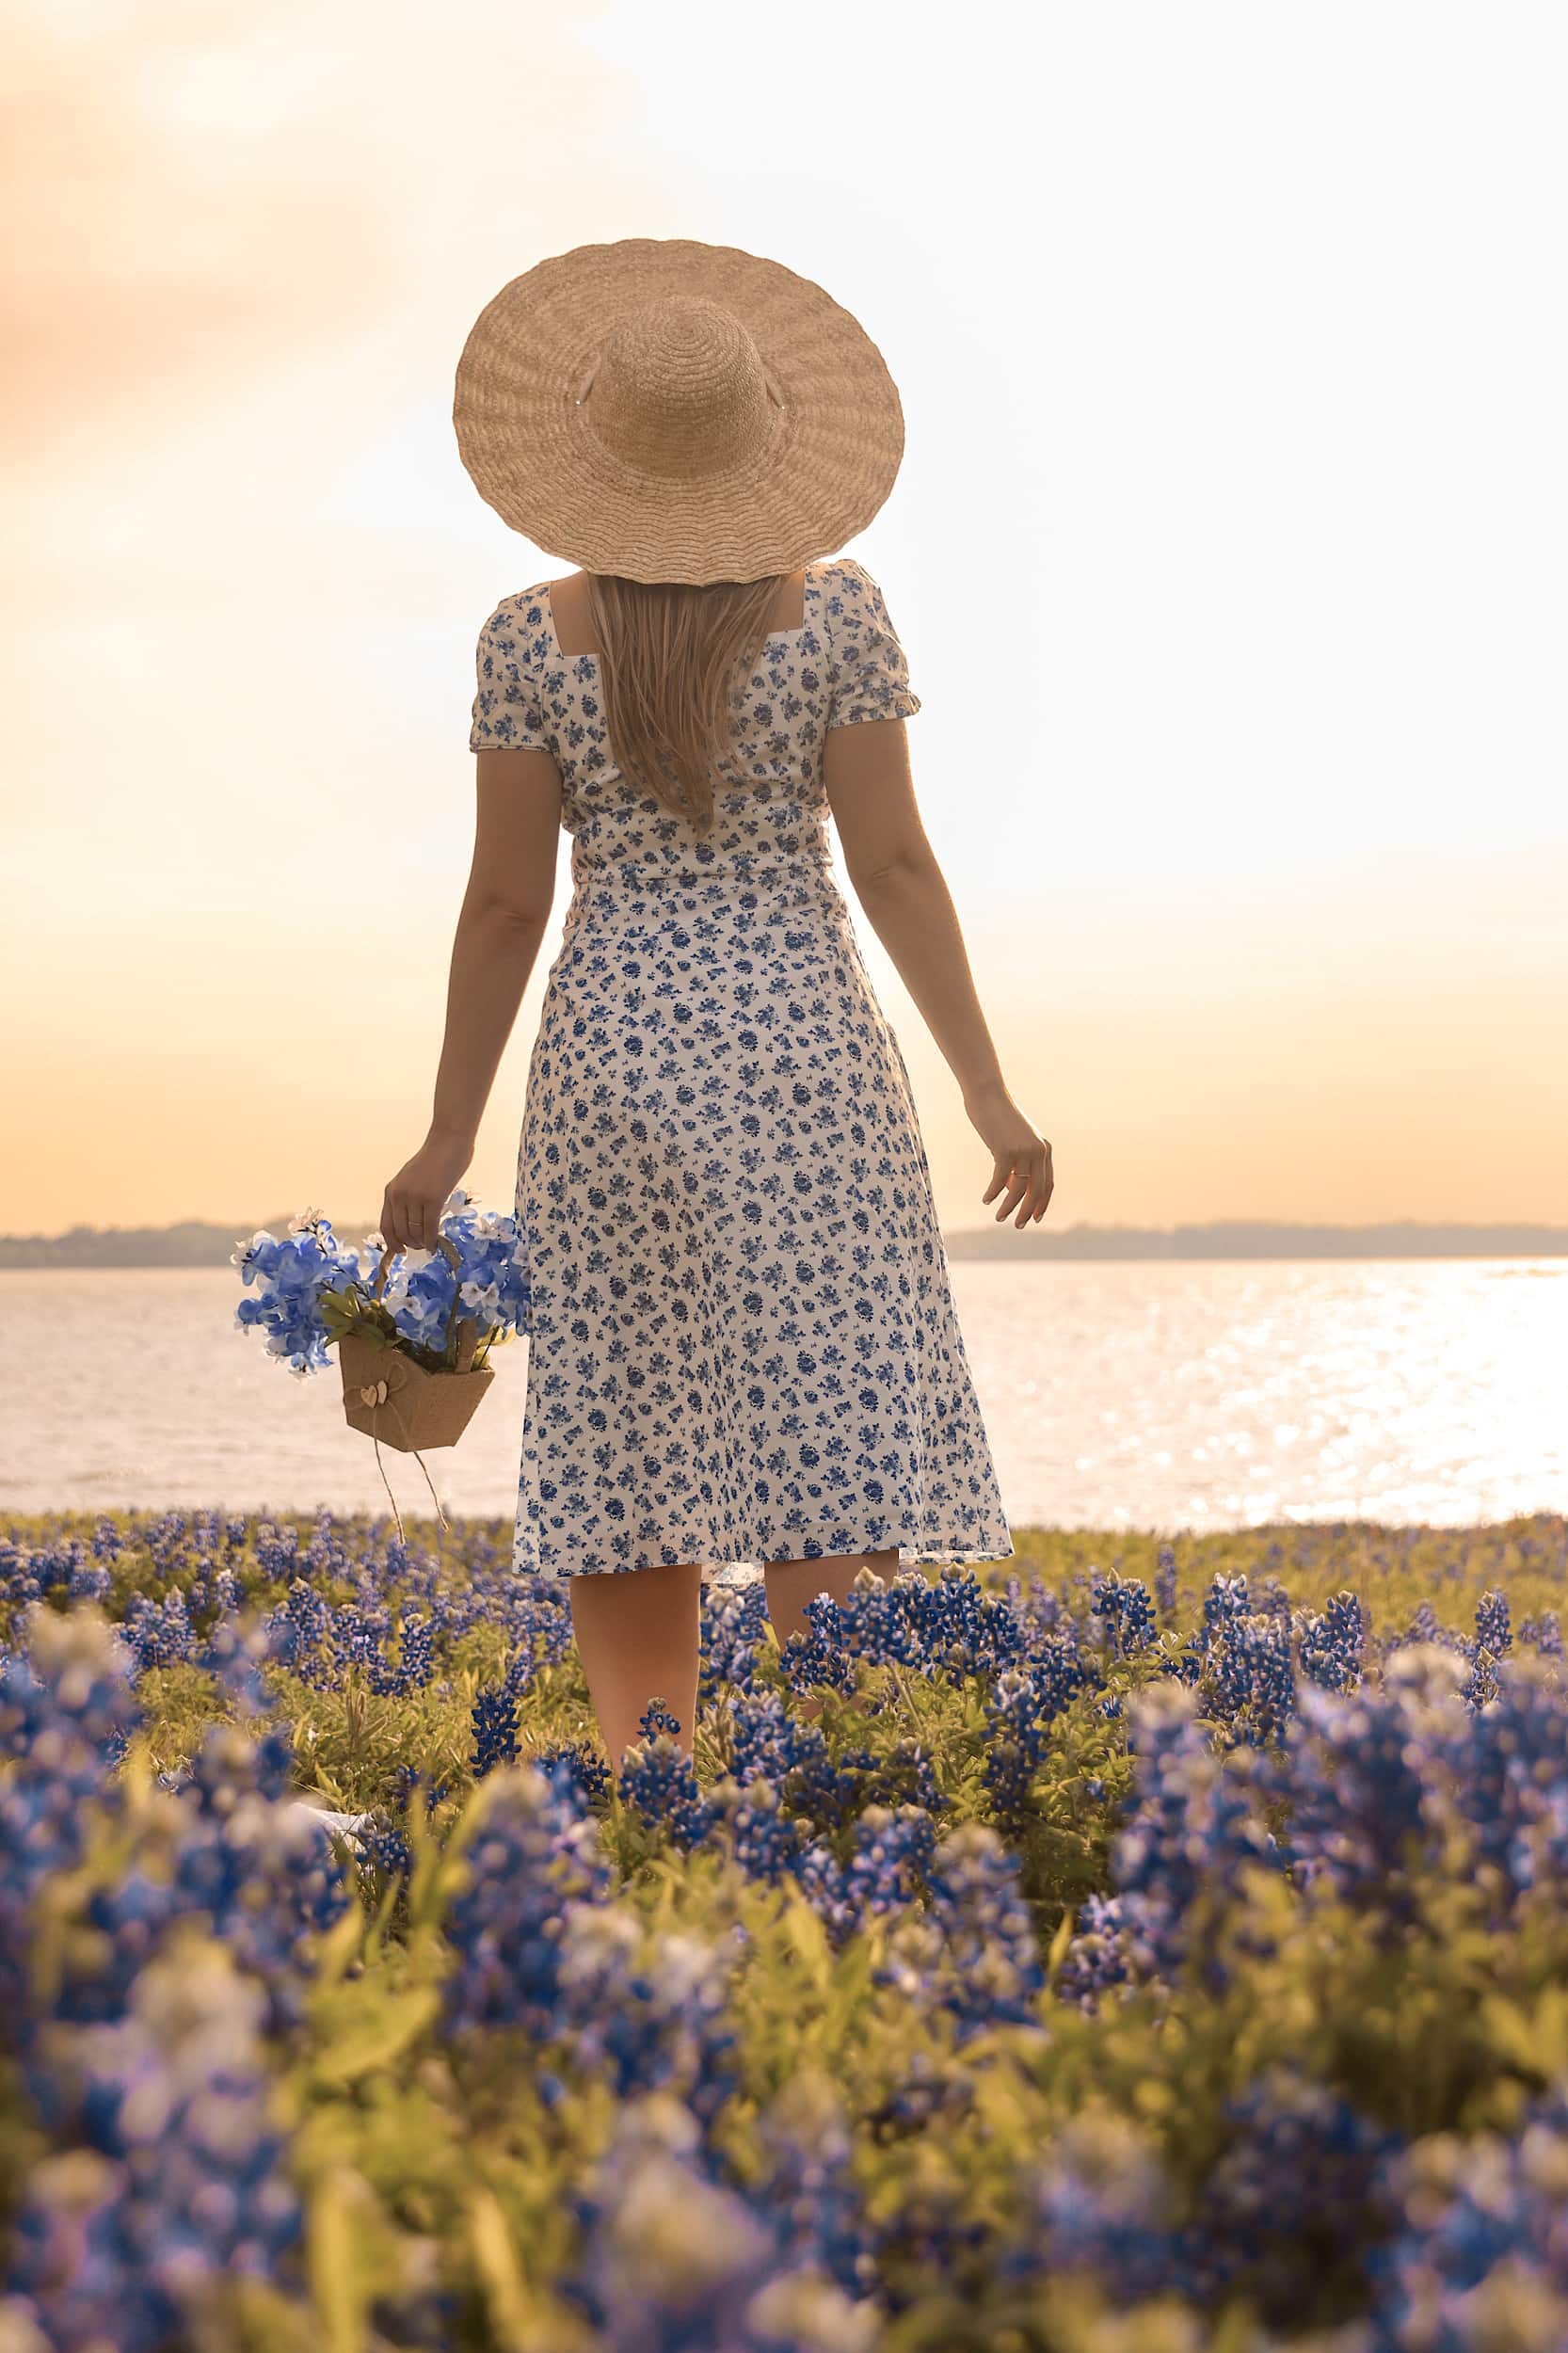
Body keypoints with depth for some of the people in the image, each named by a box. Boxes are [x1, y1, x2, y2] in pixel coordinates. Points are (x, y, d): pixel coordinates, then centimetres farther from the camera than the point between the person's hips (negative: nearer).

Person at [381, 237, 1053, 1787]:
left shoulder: (532, 638, -1)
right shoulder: (835, 613, -2)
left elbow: (507, 902, -2)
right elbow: (894, 866, -5)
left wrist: (448, 1139, 4)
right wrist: (987, 1091, 1)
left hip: (611, 1057, 1)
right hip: (800, 1048, -1)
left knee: (616, 1475, 6)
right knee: (827, 1445, -2)